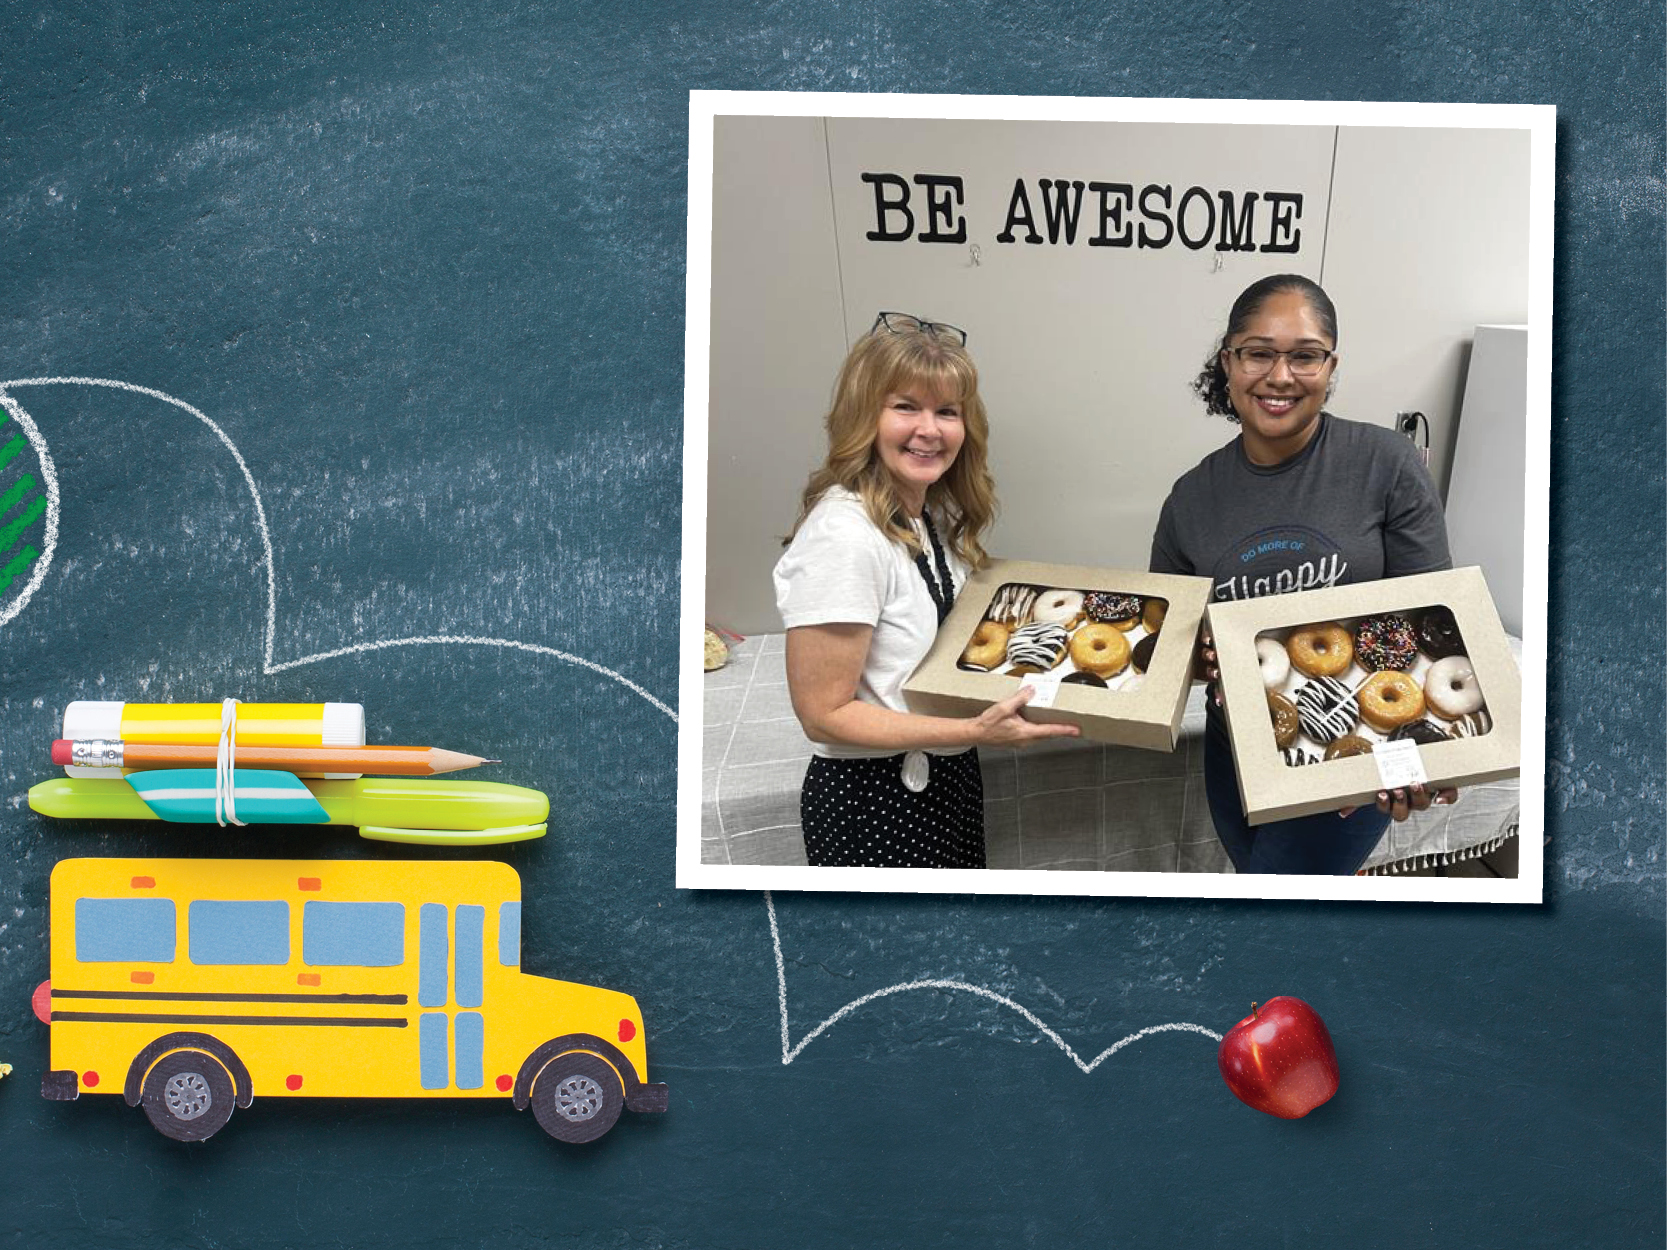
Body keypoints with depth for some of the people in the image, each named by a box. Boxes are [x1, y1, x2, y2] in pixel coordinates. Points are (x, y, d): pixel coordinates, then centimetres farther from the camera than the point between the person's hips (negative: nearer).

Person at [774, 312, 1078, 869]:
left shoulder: (938, 515, 2)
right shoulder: (842, 536, -25)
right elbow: (824, 714, -24)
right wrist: (975, 731, -30)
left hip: (951, 779, 9)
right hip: (871, 800, -8)